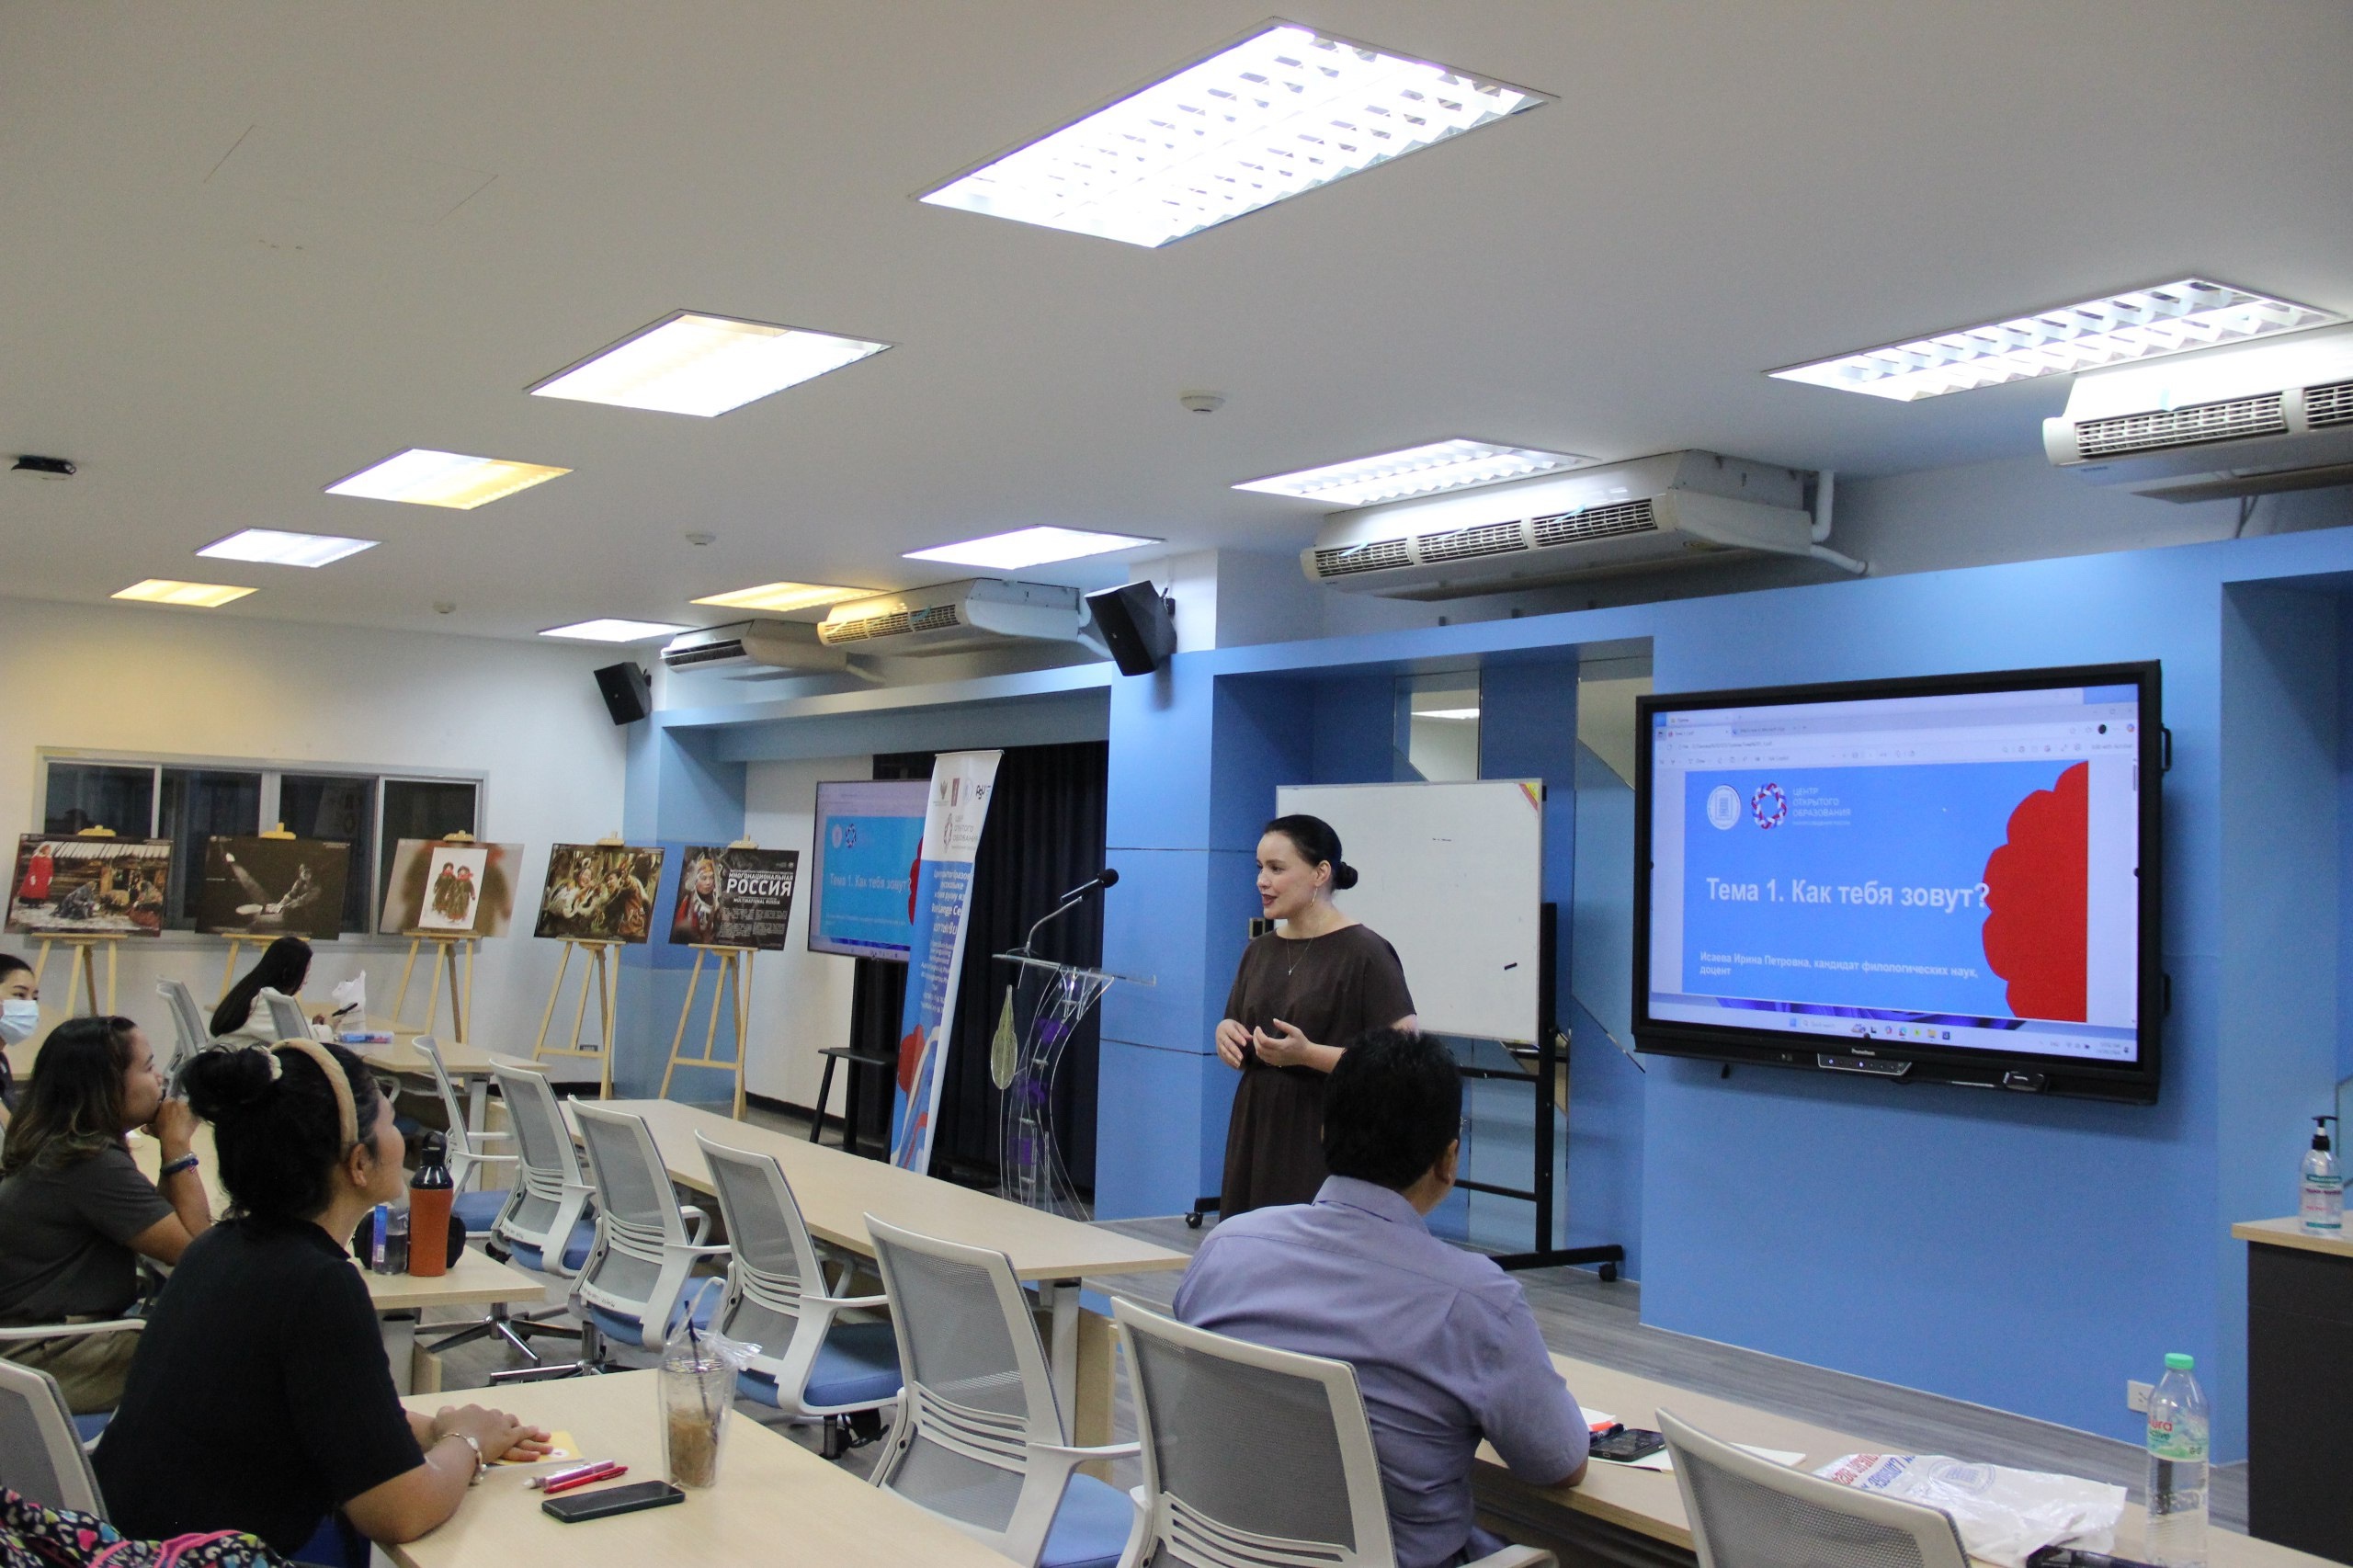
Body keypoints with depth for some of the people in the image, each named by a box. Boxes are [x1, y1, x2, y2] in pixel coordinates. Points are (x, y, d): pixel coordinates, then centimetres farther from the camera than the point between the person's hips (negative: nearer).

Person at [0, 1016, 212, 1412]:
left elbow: (160, 1224, 11)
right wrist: (177, 1146, -11)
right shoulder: (94, 1167, -21)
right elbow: (197, 1250, -16)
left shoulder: (51, 1147, 8)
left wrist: (171, 1144, 1)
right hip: (47, 1361, -10)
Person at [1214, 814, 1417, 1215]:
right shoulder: (1259, 952, 11)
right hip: (1257, 1137, 6)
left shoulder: (1365, 954, -9)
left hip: (1328, 1149, -6)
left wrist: (1307, 1053, -22)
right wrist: (1226, 1033, -2)